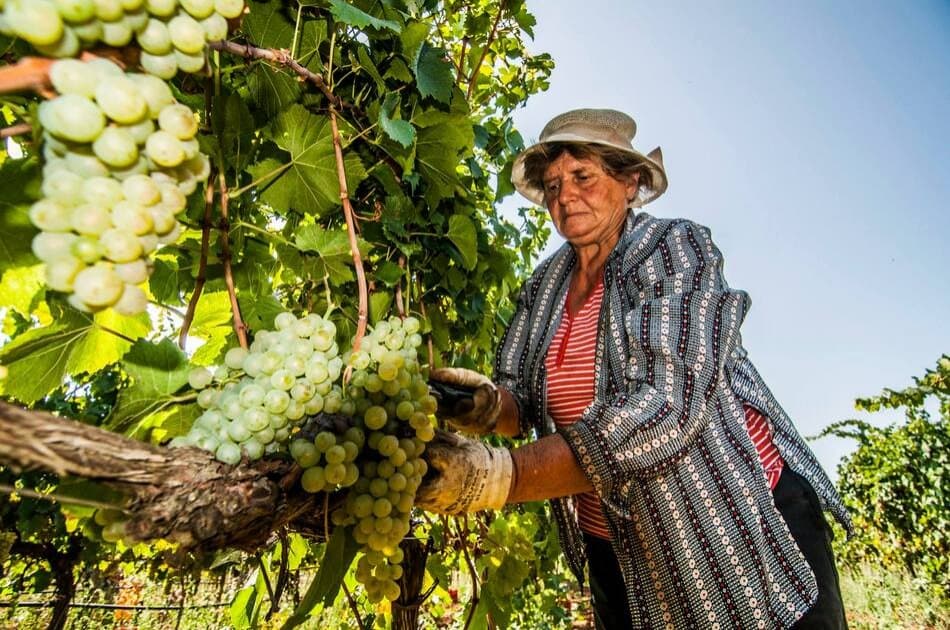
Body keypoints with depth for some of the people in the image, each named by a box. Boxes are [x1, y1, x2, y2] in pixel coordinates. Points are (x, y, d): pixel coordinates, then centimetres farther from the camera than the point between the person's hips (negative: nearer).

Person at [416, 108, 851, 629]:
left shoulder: (676, 249, -17)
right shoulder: (543, 288, 0)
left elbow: (666, 406, -31)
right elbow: (522, 399, -2)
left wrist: (500, 475, -39)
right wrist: (490, 405, -27)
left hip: (747, 525, -4)